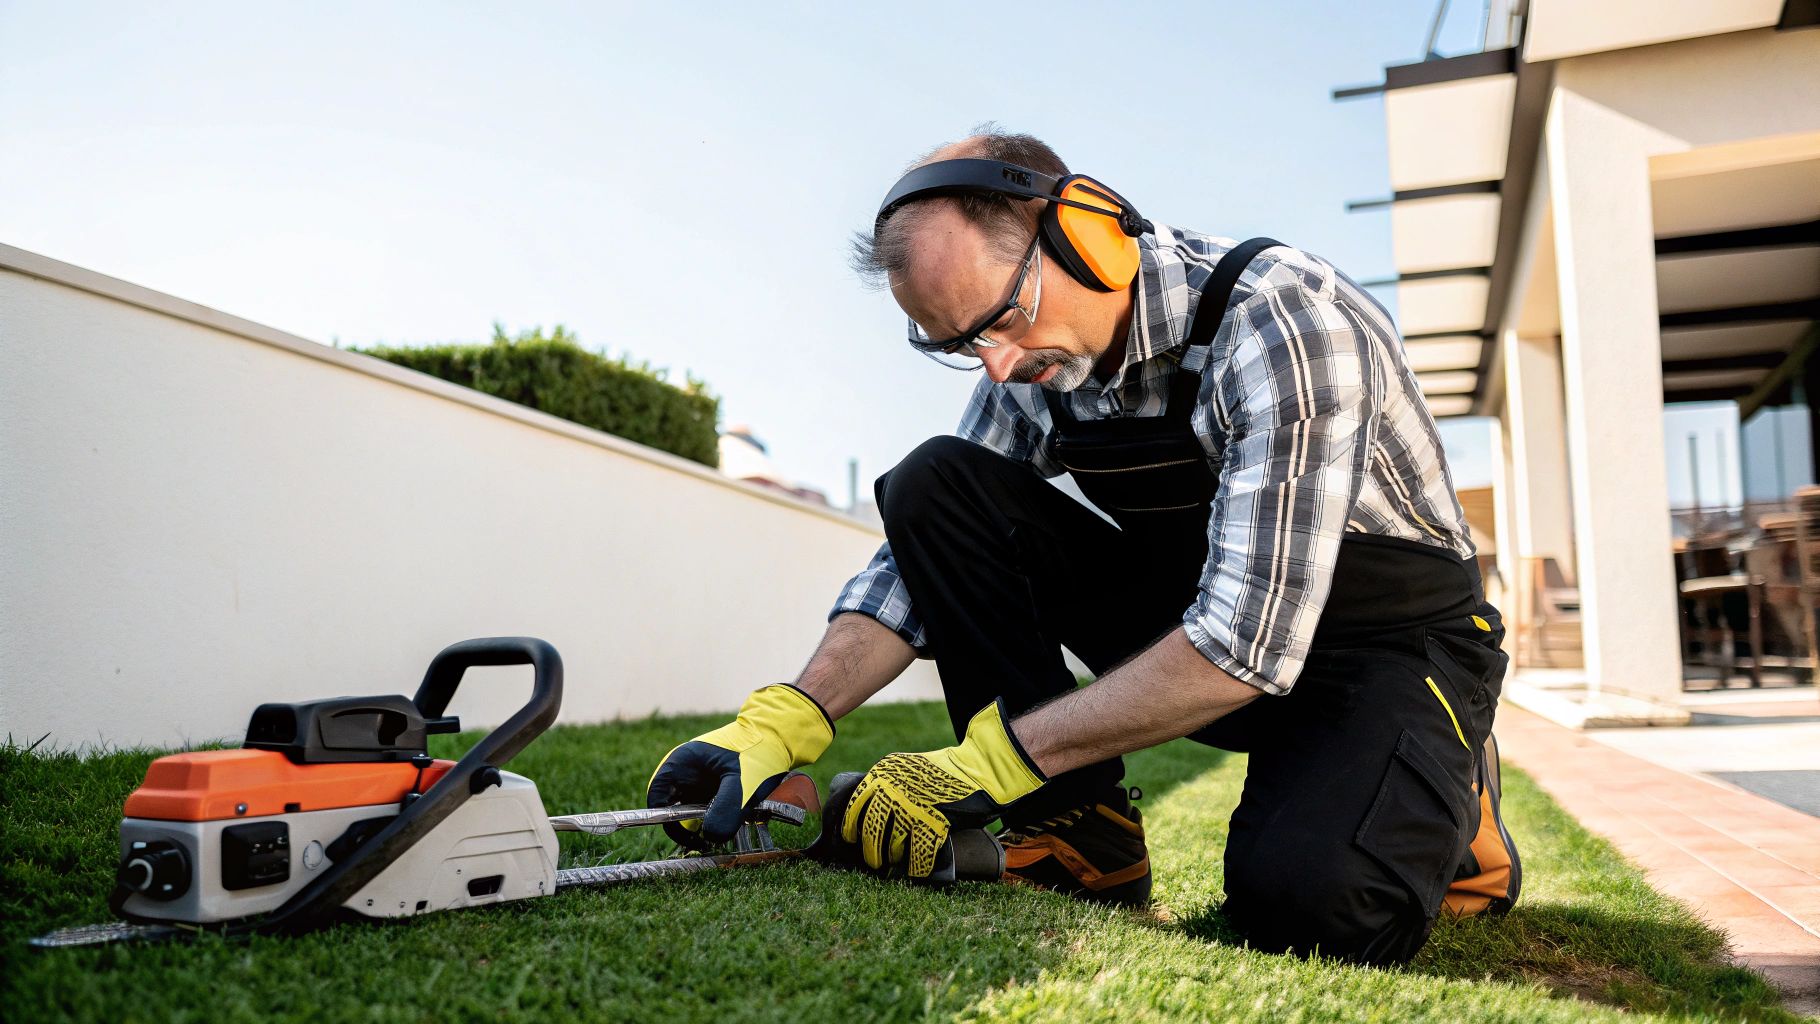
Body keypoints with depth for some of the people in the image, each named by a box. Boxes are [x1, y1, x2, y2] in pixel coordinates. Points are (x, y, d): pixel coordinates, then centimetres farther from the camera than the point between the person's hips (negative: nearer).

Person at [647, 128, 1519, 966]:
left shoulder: (1283, 324, -28)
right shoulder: (1034, 360, -7)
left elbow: (1251, 644, -33)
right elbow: (930, 553, -4)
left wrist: (992, 760, -31)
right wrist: (785, 722, -20)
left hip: (1394, 640, -5)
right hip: (1194, 605, 6)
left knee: (1306, 899, -35)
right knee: (933, 485, -13)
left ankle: (1439, 791, 1)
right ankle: (1078, 839, -9)